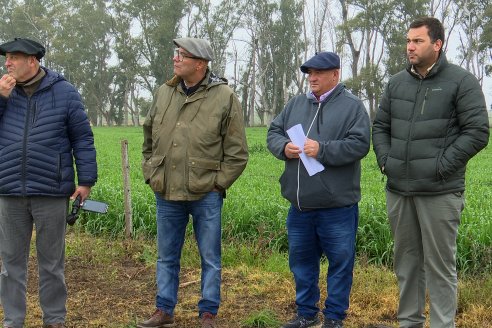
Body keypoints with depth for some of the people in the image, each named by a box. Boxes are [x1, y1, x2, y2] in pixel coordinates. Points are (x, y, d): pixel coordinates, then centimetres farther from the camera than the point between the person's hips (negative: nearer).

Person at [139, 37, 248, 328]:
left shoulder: (224, 97, -7)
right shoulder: (164, 93, 6)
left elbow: (237, 152, -5)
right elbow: (149, 139, 18)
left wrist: (217, 183, -7)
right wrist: (151, 174, 11)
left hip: (205, 195, -4)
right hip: (166, 194, 4)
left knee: (210, 258, 8)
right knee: (167, 257, 15)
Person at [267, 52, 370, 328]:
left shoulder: (353, 106, -4)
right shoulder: (296, 104, 12)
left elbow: (359, 145, -15)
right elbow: (274, 133, 12)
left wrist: (322, 150, -23)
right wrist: (284, 147, -11)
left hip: (337, 205, -5)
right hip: (300, 204, 5)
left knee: (340, 262, 4)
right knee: (301, 260, 15)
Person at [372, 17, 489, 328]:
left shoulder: (462, 81, -4)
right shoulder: (397, 83, 11)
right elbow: (380, 126, 19)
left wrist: (442, 166, -13)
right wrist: (385, 160, 3)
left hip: (439, 191, -5)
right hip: (398, 189, 6)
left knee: (440, 265, 0)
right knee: (406, 260, 14)